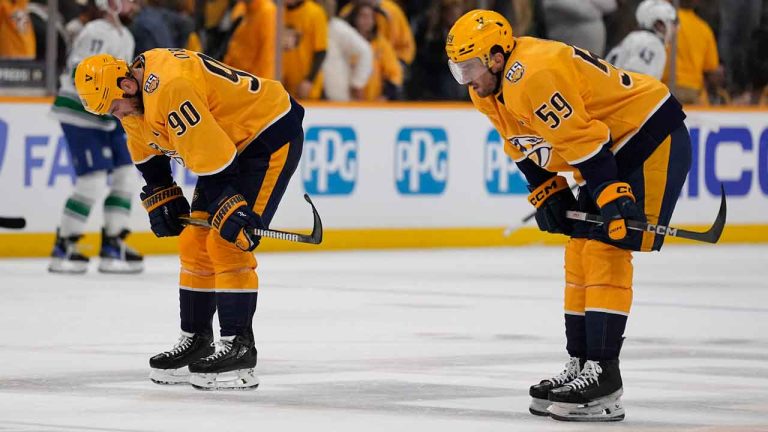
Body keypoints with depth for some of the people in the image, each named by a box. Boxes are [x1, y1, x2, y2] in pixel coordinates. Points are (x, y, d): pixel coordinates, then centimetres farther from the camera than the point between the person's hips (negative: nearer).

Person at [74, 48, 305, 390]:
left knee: (228, 243, -16)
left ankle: (239, 346, -13)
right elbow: (148, 154, 15)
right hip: (232, 141, 10)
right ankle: (196, 340, 18)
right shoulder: (137, 92, -1)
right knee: (195, 242, 9)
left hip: (271, 135, -10)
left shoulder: (170, 90, -32)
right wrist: (161, 199, 7)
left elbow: (213, 158, -32)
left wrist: (232, 212, -29)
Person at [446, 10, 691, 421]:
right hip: (614, 151, 11)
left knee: (605, 250, -16)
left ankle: (602, 375, -18)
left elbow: (584, 141, -30)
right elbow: (525, 147, 17)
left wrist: (612, 198, -31)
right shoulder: (488, 90, 6)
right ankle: (580, 365, 17)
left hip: (654, 140, -11)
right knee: (580, 254, 10)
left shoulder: (532, 75, -27)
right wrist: (547, 194, 6)